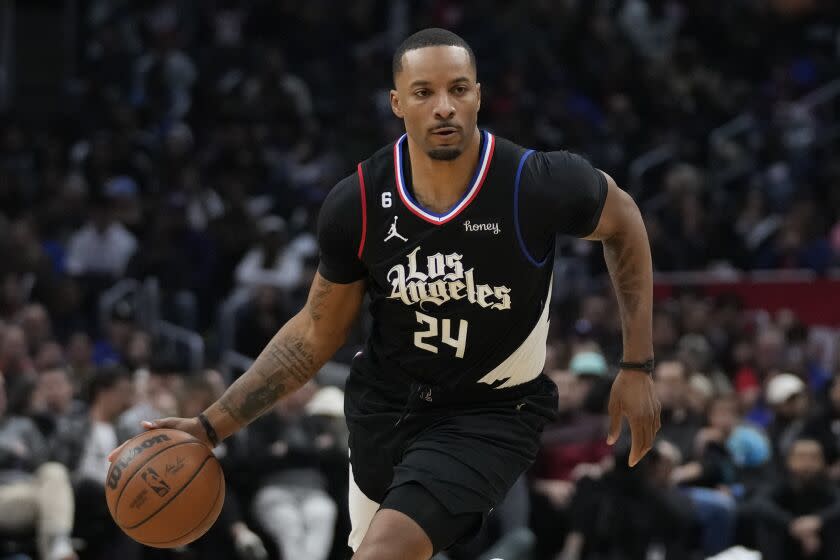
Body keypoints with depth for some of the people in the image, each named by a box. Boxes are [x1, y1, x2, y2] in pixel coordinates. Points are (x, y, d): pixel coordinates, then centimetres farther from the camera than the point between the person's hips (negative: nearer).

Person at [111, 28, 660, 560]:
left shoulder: (538, 185, -23)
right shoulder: (357, 204, -14)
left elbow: (623, 219, 0)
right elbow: (317, 333, 1)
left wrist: (638, 366, -2)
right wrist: (211, 427, -5)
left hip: (492, 414, -4)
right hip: (385, 400, 4)